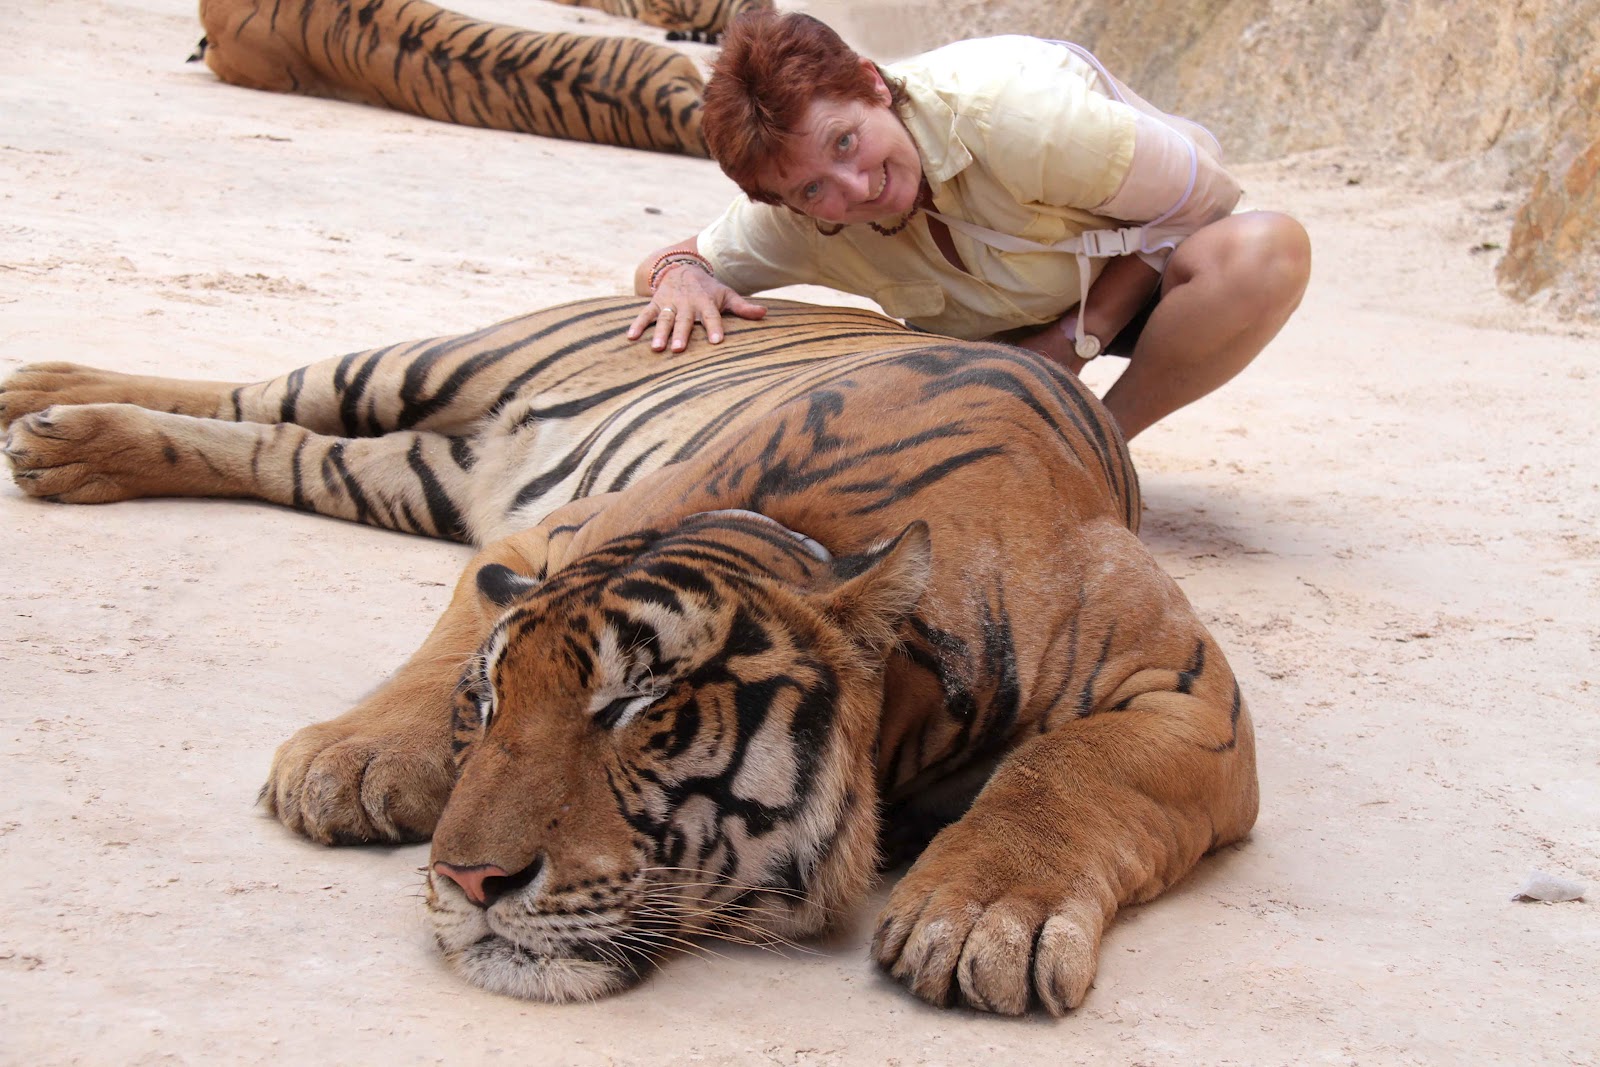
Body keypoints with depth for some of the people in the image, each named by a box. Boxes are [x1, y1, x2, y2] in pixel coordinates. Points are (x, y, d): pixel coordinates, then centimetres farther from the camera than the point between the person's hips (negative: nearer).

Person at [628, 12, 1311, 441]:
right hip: (994, 325, 3)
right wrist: (679, 276, -34)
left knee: (1267, 250, -37)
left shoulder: (1008, 114, -39)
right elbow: (660, 263, -8)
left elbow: (1205, 195, -26)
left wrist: (1072, 342, -26)